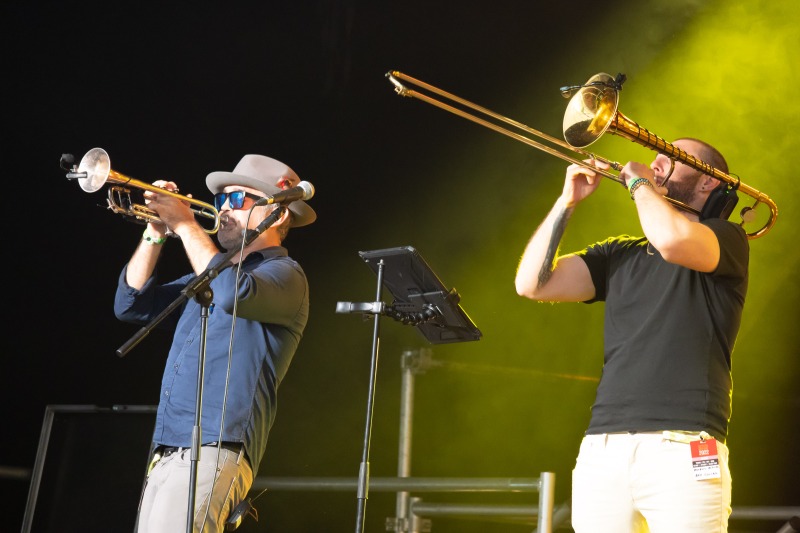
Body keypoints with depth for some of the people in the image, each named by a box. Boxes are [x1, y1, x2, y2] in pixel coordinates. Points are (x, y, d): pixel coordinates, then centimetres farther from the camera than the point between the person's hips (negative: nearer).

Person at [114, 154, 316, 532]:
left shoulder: (284, 274, -1)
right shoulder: (212, 272, 25)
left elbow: (235, 294, -24)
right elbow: (132, 305, 19)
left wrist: (186, 225, -14)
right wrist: (156, 234, 7)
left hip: (214, 454, -8)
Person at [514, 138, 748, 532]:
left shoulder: (727, 241, 5)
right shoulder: (619, 255, 19)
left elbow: (673, 241, -19)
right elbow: (533, 285, 10)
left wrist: (638, 182, 0)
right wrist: (567, 201, 6)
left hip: (684, 451, -4)